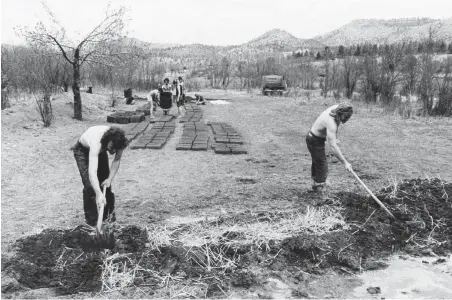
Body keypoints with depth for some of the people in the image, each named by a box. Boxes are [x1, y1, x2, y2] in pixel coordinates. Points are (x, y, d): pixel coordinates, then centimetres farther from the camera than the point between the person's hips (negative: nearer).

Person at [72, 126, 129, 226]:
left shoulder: (118, 141, -32)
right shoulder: (97, 143, -46)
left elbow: (116, 160, -14)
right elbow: (92, 172, -54)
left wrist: (110, 179, -24)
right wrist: (98, 194, -64)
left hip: (101, 150, 5)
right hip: (83, 150, -5)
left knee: (105, 182, 2)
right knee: (89, 185, -14)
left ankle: (109, 214, 19)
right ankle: (92, 221, -2)